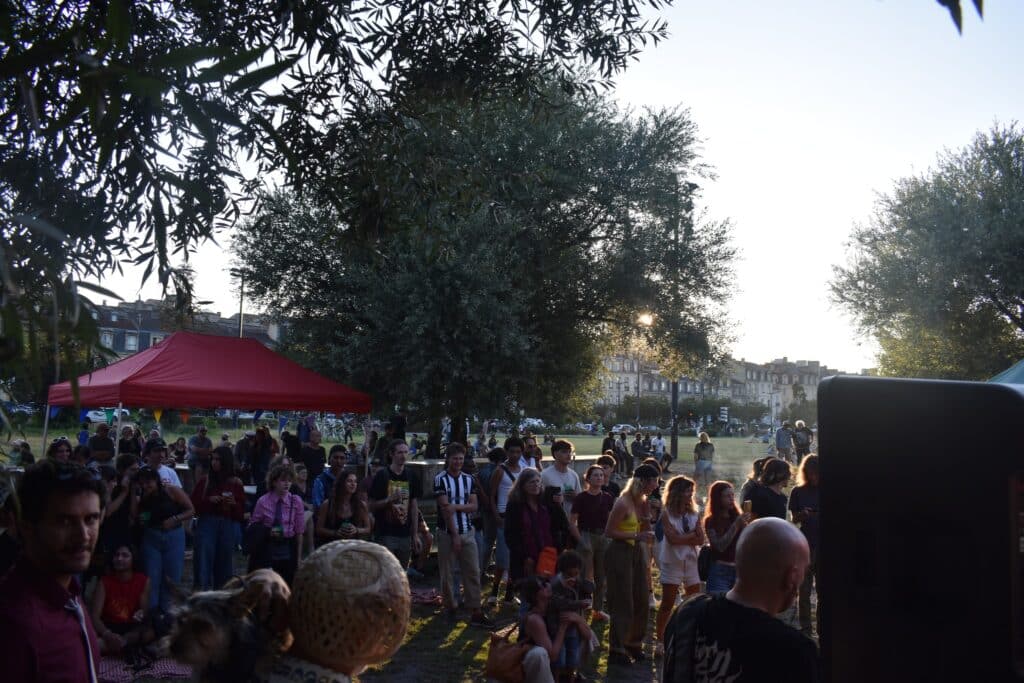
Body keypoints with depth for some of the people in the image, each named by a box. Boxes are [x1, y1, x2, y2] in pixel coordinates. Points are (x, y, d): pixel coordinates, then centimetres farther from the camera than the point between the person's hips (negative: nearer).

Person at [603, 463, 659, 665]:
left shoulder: (641, 500, 3)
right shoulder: (623, 503, -21)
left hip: (635, 551, 9)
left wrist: (647, 508, -5)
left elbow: (645, 527, 11)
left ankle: (634, 643, 30)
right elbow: (609, 532, -19)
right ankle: (616, 650, 12)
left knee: (642, 600, 15)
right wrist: (637, 536, -23)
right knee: (623, 603, -1)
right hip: (619, 552, -8)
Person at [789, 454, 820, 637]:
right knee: (804, 591, 3)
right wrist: (802, 515, -16)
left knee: (822, 589, 6)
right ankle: (805, 628, 10)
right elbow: (794, 519, 5)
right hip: (805, 544, -1)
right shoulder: (798, 492, 2)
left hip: (822, 545, 1)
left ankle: (822, 628, 15)